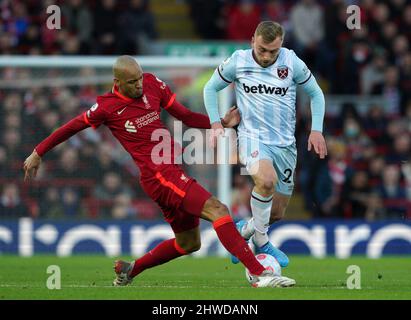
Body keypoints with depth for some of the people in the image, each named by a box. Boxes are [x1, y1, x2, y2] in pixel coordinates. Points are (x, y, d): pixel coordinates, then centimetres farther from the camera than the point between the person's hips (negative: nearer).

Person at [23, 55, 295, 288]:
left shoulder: (153, 84, 8)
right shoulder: (107, 107, -6)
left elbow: (186, 116, 15)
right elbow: (71, 127, 8)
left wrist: (220, 122, 0)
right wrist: (38, 153, 16)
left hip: (174, 170, 8)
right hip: (158, 173, -8)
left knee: (188, 243, 17)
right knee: (217, 210, -22)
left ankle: (130, 269, 32)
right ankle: (260, 274, -29)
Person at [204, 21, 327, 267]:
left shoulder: (292, 62, -4)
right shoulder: (237, 62, -5)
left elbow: (315, 93, 9)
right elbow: (211, 88, 10)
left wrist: (316, 130, -1)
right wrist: (216, 124, -2)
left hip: (285, 143, 3)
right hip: (252, 136, -3)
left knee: (277, 213, 6)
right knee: (267, 179, -35)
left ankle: (243, 230, 38)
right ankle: (261, 242, -16)